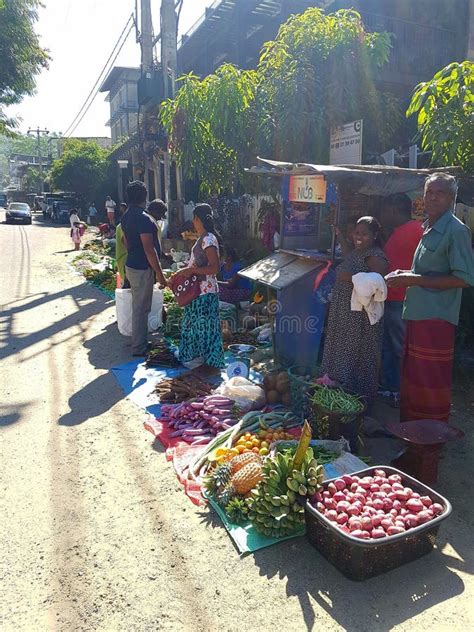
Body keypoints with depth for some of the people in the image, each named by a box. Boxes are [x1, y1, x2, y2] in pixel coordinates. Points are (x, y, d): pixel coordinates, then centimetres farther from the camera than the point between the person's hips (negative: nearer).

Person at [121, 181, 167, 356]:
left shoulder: (126, 216, 8)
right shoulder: (143, 219, -21)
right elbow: (149, 249, -23)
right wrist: (159, 273, -18)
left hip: (131, 265, 9)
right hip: (142, 269, -9)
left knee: (138, 306, 19)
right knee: (141, 308, -1)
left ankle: (138, 341, 30)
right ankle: (139, 348, 9)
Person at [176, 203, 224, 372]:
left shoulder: (208, 239, -20)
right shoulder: (203, 238, 10)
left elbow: (215, 267, -26)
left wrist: (192, 271, -24)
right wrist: (186, 271, 11)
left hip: (206, 292, -10)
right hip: (198, 289, 10)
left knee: (206, 325, 2)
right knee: (196, 323, 20)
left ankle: (211, 362, 15)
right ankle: (198, 354, 35)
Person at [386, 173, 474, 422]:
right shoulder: (429, 229, 16)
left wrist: (415, 280, -18)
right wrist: (407, 275, 8)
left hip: (436, 318, -9)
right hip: (418, 314, 9)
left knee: (431, 382, 0)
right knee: (412, 378, 17)